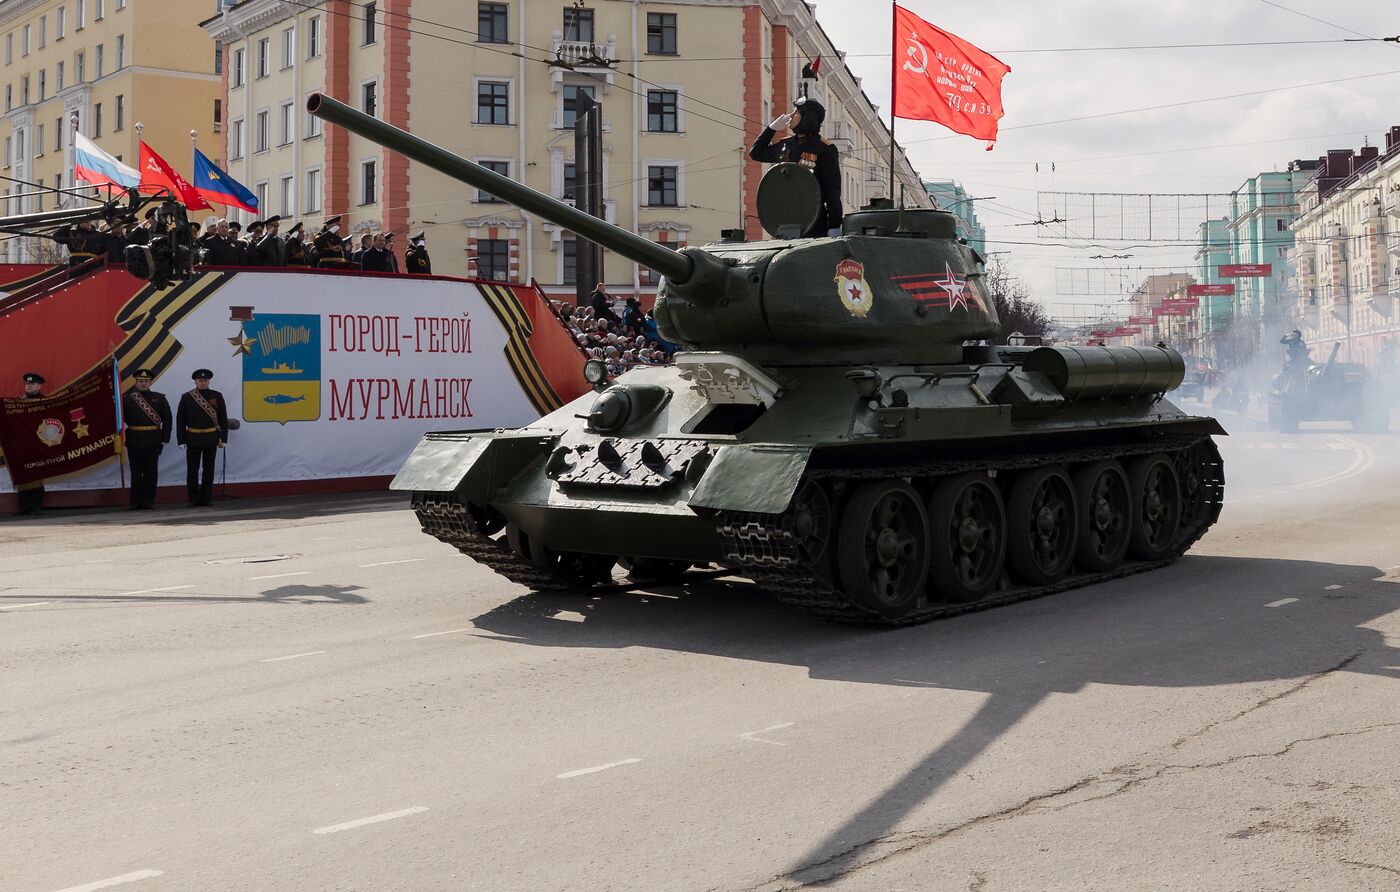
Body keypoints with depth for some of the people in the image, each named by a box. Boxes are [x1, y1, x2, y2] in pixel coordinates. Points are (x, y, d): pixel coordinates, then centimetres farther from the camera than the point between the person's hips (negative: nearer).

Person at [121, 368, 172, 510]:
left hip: (153, 441, 0)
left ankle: (149, 501, 11)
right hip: (134, 441, 0)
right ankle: (136, 502, 8)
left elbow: (167, 420, 4)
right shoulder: (127, 399, 6)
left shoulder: (159, 399, 7)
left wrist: (165, 439, -1)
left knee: (151, 472, 4)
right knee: (136, 472, 4)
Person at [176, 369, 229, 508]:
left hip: (211, 439, 1)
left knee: (208, 470, 5)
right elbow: (180, 420, 1)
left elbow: (223, 419, 5)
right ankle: (194, 500, 8)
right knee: (192, 470, 1)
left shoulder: (217, 396, 4)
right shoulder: (186, 397, 1)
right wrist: (182, 440, -5)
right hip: (193, 439, -1)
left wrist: (223, 438, 0)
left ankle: (206, 499, 12)